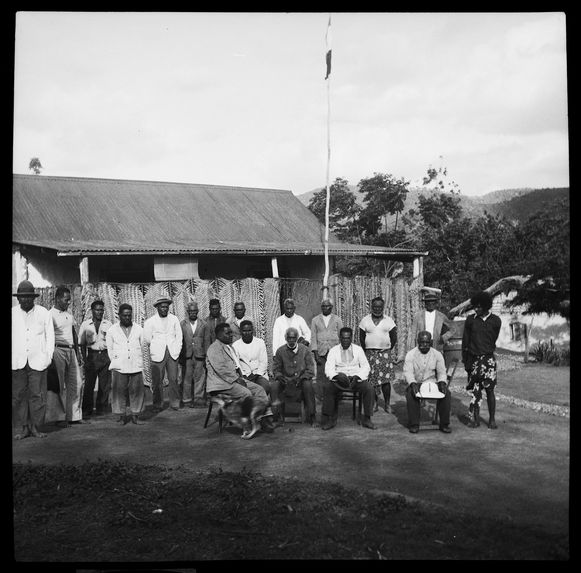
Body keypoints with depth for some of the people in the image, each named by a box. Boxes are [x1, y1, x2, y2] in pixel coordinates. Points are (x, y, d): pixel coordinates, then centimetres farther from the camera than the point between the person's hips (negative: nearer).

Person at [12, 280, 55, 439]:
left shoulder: (44, 313, 6)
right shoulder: (12, 313, 9)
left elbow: (50, 336, 9)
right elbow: (10, 336, 12)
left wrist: (48, 356, 1)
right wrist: (11, 357, 3)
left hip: (38, 361, -1)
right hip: (17, 361, 1)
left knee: (37, 395, -3)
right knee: (18, 395, 1)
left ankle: (36, 428, 6)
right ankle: (21, 428, 9)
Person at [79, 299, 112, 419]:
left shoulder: (108, 324, 8)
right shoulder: (85, 324, 5)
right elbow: (82, 343, 7)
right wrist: (84, 358, -1)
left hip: (105, 355, 1)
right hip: (92, 355, -1)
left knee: (105, 384, 3)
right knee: (89, 384, -2)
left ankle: (101, 408, 15)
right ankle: (87, 410, 7)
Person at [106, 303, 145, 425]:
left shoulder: (139, 330, 10)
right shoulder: (112, 331, 7)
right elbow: (110, 349, 13)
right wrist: (116, 362, 11)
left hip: (136, 367, 1)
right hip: (119, 368, -1)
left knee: (137, 391, -2)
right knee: (119, 391, -4)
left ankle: (135, 414, 7)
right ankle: (121, 415, 5)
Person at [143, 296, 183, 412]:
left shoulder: (174, 319, 12)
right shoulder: (150, 321, 3)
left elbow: (179, 336, 13)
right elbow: (146, 339, 7)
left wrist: (177, 350, 5)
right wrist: (153, 349, 6)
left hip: (172, 354, 2)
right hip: (157, 355, -2)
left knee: (173, 379, -2)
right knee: (157, 381, -3)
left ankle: (175, 403, 7)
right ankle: (158, 405, 6)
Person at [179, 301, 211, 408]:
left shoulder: (203, 324, 6)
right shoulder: (182, 324, 5)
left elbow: (207, 340, 6)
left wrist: (206, 355, 1)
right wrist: (180, 356, 0)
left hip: (199, 355, 0)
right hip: (186, 356, 0)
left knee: (200, 378, 0)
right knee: (186, 379, 3)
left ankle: (199, 400, 7)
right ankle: (187, 400, 12)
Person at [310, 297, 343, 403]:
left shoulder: (337, 320, 11)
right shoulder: (315, 320, 12)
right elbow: (313, 337, 8)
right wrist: (315, 353, -1)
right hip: (321, 352, 0)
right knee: (321, 376, -5)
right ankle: (320, 397, 0)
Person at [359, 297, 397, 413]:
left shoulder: (389, 320, 5)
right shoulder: (365, 320, 5)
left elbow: (394, 338, 7)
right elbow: (361, 338, 7)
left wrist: (387, 350, 4)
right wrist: (367, 351, 3)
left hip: (385, 353, -1)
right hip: (370, 354, 1)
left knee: (386, 379, -6)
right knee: (371, 380, 0)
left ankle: (387, 404, 2)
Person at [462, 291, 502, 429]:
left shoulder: (495, 321, 2)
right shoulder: (470, 319, 3)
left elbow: (493, 340, 11)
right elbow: (465, 341, 6)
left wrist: (486, 352, 11)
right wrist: (465, 361, 4)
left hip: (488, 359, 0)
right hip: (473, 359, 0)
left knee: (489, 390, -1)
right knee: (475, 389, 2)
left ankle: (492, 419, 9)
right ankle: (474, 418, 12)